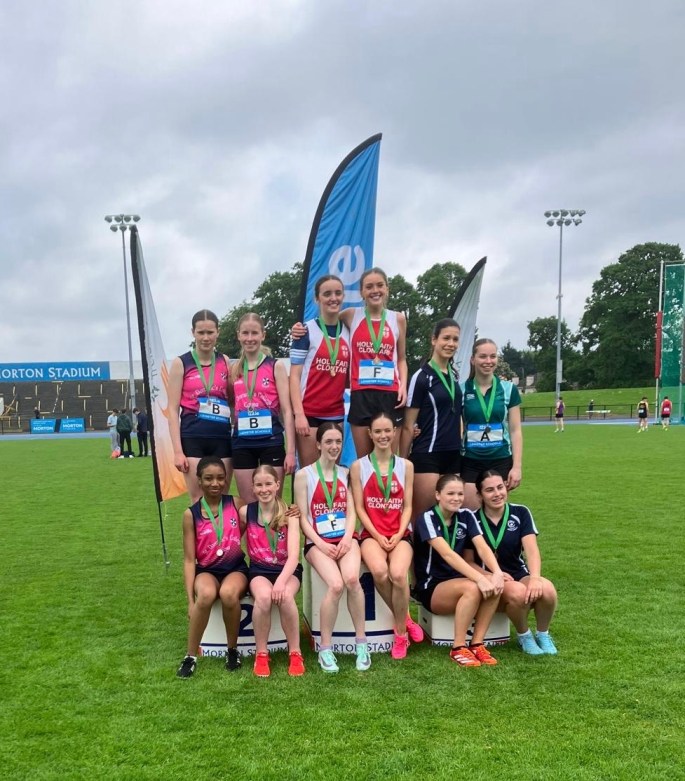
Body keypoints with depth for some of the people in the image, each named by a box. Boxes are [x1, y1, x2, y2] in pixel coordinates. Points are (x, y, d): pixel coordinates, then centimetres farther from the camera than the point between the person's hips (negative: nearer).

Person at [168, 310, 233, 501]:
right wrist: (177, 450, -9)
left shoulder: (225, 362, 9)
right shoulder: (181, 363, 1)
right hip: (193, 439, -3)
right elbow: (173, 409, -2)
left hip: (222, 438, 3)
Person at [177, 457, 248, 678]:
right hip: (207, 571, 0)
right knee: (206, 595, -34)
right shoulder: (191, 514, -3)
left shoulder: (237, 504, -1)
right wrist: (190, 599, -8)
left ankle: (232, 649, -8)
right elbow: (189, 559, -2)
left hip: (236, 568, 0)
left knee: (228, 593, -34)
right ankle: (190, 656, -14)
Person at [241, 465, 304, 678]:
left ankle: (295, 653, -14)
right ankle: (261, 654, -13)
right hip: (259, 570, 1)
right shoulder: (246, 512, -3)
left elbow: (293, 554, -18)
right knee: (263, 596, -33)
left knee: (284, 596, -34)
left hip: (287, 570, -1)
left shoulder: (289, 514, -9)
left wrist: (281, 581, -34)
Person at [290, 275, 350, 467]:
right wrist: (299, 413, -13)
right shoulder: (307, 330, -4)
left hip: (336, 414, 4)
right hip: (309, 413, -4)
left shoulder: (348, 331, 9)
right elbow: (295, 376, -6)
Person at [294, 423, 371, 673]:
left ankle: (361, 641, -12)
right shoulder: (304, 475, 3)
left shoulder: (346, 473, 14)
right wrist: (321, 544, -12)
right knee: (336, 585, -29)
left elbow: (351, 512, 8)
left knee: (352, 579, -30)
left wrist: (347, 539, -9)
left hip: (345, 538, 2)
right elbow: (302, 517, -1)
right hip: (318, 542, -2)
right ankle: (325, 648, -12)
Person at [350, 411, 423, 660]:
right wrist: (377, 536, -10)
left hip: (399, 534, 1)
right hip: (371, 534, -1)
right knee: (379, 572, -33)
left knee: (398, 574, -30)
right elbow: (359, 507, 0)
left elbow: (407, 507, 6)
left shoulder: (405, 466, 8)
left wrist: (398, 535, -9)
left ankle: (401, 633, -7)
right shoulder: (358, 466, 3)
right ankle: (404, 618, -5)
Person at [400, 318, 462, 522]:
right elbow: (408, 426, -8)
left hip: (453, 456, 7)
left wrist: (460, 443, 16)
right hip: (427, 457, -7)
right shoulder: (422, 377, -8)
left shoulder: (455, 376, 11)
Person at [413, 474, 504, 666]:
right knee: (472, 588, -33)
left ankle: (477, 644, -15)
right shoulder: (427, 518, -15)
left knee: (494, 585, -24)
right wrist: (479, 578, -40)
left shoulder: (466, 516, 2)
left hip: (458, 582, 5)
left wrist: (497, 572, -33)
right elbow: (448, 554, -29)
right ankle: (458, 648, -19)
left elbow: (482, 547, -13)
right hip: (431, 588, -5)